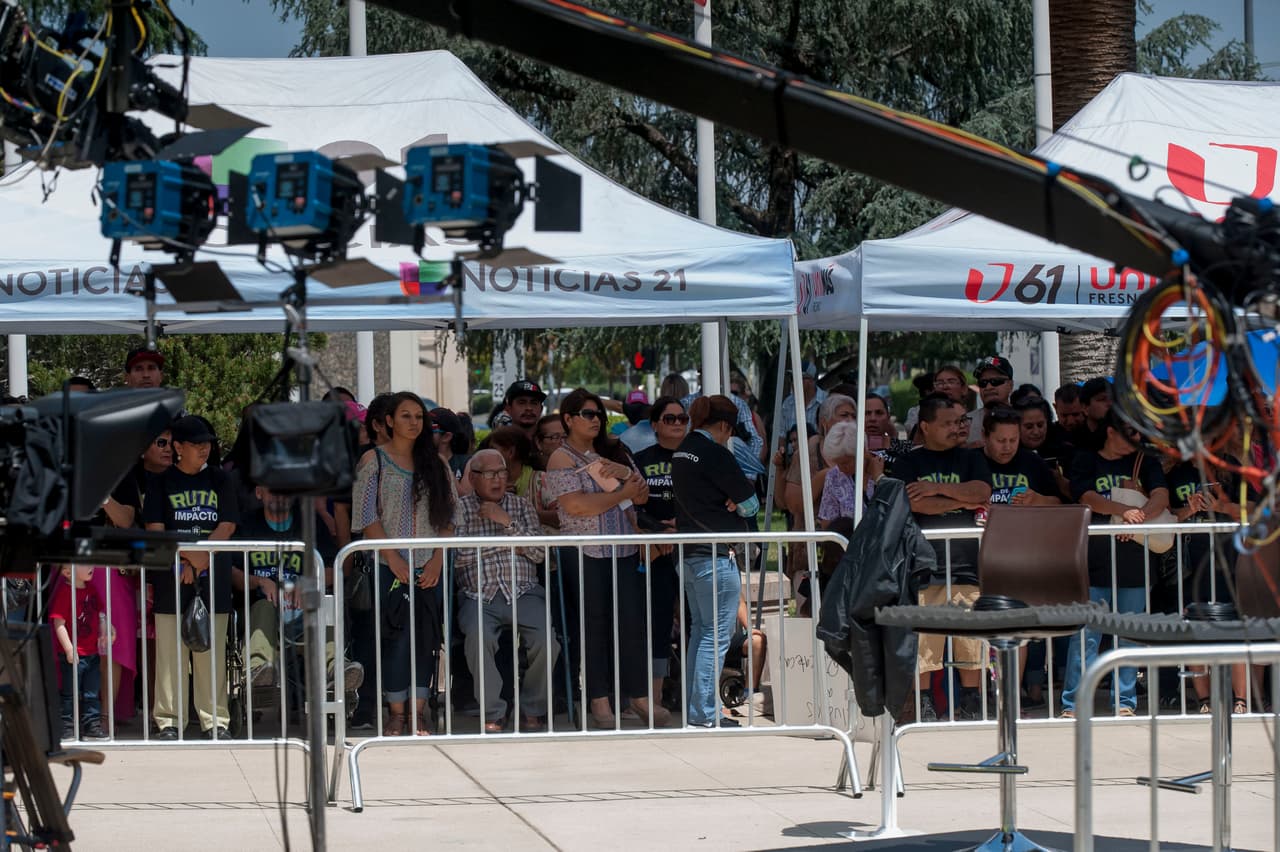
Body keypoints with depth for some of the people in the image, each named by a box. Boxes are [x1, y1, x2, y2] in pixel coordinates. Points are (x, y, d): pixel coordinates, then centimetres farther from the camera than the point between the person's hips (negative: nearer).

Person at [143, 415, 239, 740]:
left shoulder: (220, 480, 12)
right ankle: (169, 720, 2)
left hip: (213, 577, 1)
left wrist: (199, 558, -8)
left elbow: (227, 526, 4)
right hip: (171, 578, -1)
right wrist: (184, 559, -10)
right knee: (170, 650, -2)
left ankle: (215, 720, 5)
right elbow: (154, 530, 0)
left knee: (212, 650, 0)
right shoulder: (162, 482, 7)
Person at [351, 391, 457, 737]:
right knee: (396, 636, -7)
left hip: (430, 567, 3)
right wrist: (393, 558, -12)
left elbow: (448, 515, 8)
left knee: (426, 636, 1)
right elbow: (367, 518, -4)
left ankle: (419, 712, 7)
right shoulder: (373, 461, 2)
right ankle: (396, 712, 1)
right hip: (391, 566, -3)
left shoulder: (435, 463, 11)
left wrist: (438, 559, -5)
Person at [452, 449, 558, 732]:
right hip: (479, 596, -1)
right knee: (479, 637, -33)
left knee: (545, 641, -26)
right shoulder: (461, 509, 10)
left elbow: (539, 553, 3)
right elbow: (458, 556, -6)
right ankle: (493, 714, -19)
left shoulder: (522, 506, 16)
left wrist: (507, 522, -6)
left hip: (523, 594, 2)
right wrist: (505, 544, -3)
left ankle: (534, 711, -6)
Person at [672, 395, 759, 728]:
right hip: (716, 555, -9)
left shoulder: (682, 452, 13)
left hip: (689, 554, 9)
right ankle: (704, 712, -5)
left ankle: (692, 707, 19)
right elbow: (751, 504, -11)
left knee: (700, 630, 15)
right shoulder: (714, 454, -14)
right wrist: (740, 504, 9)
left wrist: (730, 502, -4)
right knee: (717, 634, -5)